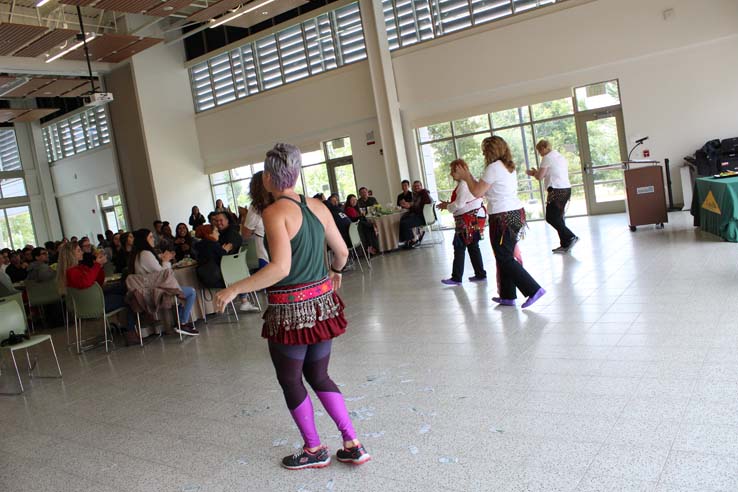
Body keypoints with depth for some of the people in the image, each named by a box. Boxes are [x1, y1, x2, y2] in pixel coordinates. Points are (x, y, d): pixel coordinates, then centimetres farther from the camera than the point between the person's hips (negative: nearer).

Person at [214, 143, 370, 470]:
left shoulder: (275, 212, -17)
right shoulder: (317, 207, 3)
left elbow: (280, 267, -27)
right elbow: (342, 252, 10)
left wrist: (234, 290, -20)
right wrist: (335, 272, 32)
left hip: (290, 309, -6)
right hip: (322, 302, 7)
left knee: (290, 381, 15)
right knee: (318, 376, 21)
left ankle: (314, 450, 29)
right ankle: (352, 445, 22)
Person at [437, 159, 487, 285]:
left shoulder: (463, 184, -17)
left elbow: (459, 204, -20)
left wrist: (447, 206, -3)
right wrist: (448, 204, 11)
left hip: (469, 220, -10)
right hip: (474, 217, 10)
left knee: (459, 247, -5)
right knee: (472, 246, 15)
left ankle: (456, 278, -1)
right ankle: (480, 274, 19)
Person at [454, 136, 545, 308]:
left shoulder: (493, 168, -13)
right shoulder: (509, 167, 15)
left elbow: (477, 192, -10)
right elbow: (487, 190, 18)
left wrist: (466, 176, 5)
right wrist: (467, 177, 22)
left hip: (502, 217, -9)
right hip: (516, 213, 9)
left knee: (505, 259, -3)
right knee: (506, 257, 14)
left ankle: (533, 289, -7)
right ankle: (507, 296, 20)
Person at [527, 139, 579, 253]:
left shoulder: (547, 158, -7)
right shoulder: (561, 157, 19)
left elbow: (539, 177, -8)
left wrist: (533, 173, 13)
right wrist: (537, 172, 22)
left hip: (556, 191, -9)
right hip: (566, 188, 9)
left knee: (551, 217, -5)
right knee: (558, 217, 11)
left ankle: (570, 237, -12)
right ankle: (565, 245, 10)